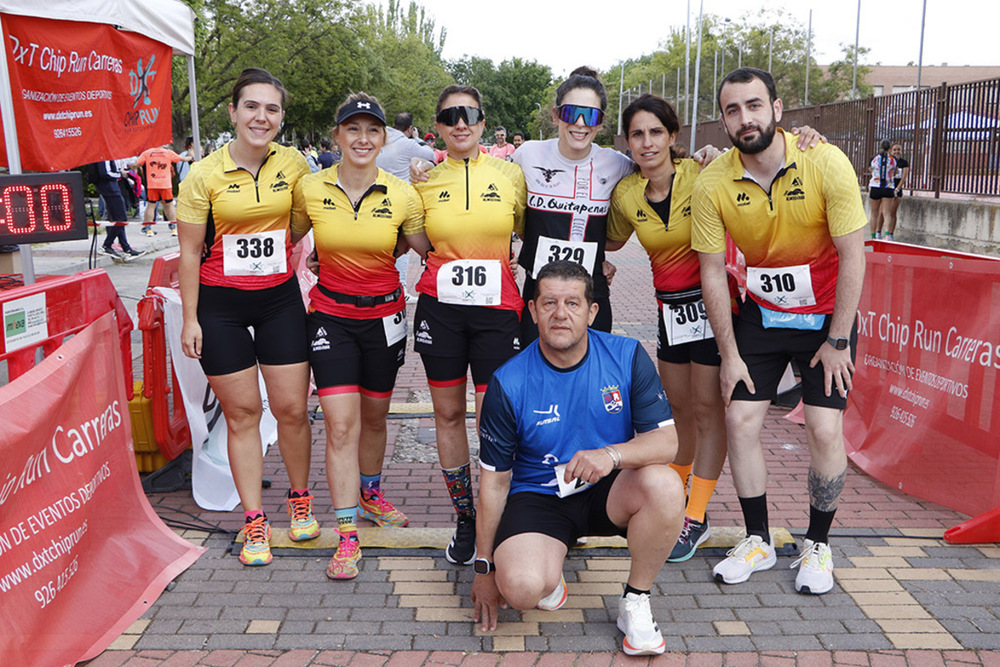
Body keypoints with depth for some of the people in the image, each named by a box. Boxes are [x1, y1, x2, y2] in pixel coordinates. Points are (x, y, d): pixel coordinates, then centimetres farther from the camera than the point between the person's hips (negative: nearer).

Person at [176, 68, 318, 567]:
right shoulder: (204, 174, -9)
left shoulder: (293, 164, -2)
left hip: (280, 298, 2)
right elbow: (190, 252, -4)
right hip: (221, 305, -2)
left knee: (291, 409, 4)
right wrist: (190, 318, -4)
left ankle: (300, 499, 29)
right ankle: (254, 521, 16)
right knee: (242, 413, 5)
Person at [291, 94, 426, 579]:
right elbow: (287, 240, 10)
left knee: (374, 417, 16)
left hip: (384, 316, 1)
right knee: (341, 424, -7)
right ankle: (347, 536, 1)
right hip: (330, 314, -1)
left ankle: (370, 493, 43)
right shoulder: (310, 189, -6)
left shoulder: (402, 195, -7)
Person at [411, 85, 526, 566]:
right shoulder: (425, 181, 5)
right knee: (449, 414, 9)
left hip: (496, 310, -1)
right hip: (439, 308, 2)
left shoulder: (510, 175, 3)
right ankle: (464, 519, 25)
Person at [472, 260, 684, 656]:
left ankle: (635, 602, -7)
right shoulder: (508, 384, -13)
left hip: (609, 491, 2)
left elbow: (666, 441, -12)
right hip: (538, 497, -2)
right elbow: (495, 480, -6)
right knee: (521, 587, -30)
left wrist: (612, 454, -33)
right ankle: (547, 576, 10)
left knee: (664, 486, -31)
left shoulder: (627, 357, -9)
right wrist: (484, 567, -1)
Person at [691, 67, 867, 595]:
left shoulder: (826, 164, -20)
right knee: (740, 421, -3)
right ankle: (758, 541, 16)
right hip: (760, 313, 2)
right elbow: (712, 273, -8)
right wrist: (729, 354, -6)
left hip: (827, 314, -2)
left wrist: (837, 340, -14)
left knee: (825, 431, -7)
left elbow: (852, 256, -15)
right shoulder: (712, 185, -15)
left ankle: (818, 546, 15)